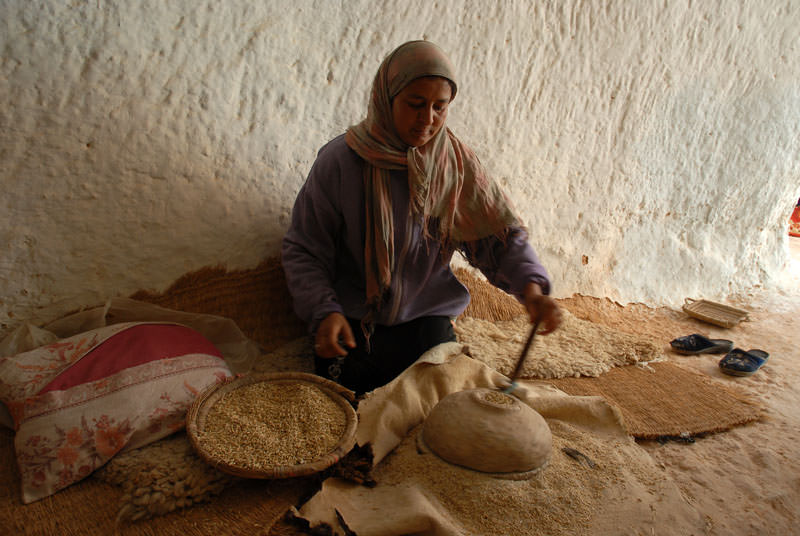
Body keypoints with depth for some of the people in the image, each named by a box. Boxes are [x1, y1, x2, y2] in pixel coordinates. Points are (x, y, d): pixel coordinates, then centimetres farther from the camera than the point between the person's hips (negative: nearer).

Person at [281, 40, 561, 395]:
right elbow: (302, 251, -8)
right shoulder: (340, 160, -12)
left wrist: (531, 287, -22)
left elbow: (500, 236, -2)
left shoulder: (457, 163, -4)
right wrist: (324, 312, -24)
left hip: (427, 323, 2)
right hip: (352, 326, -1)